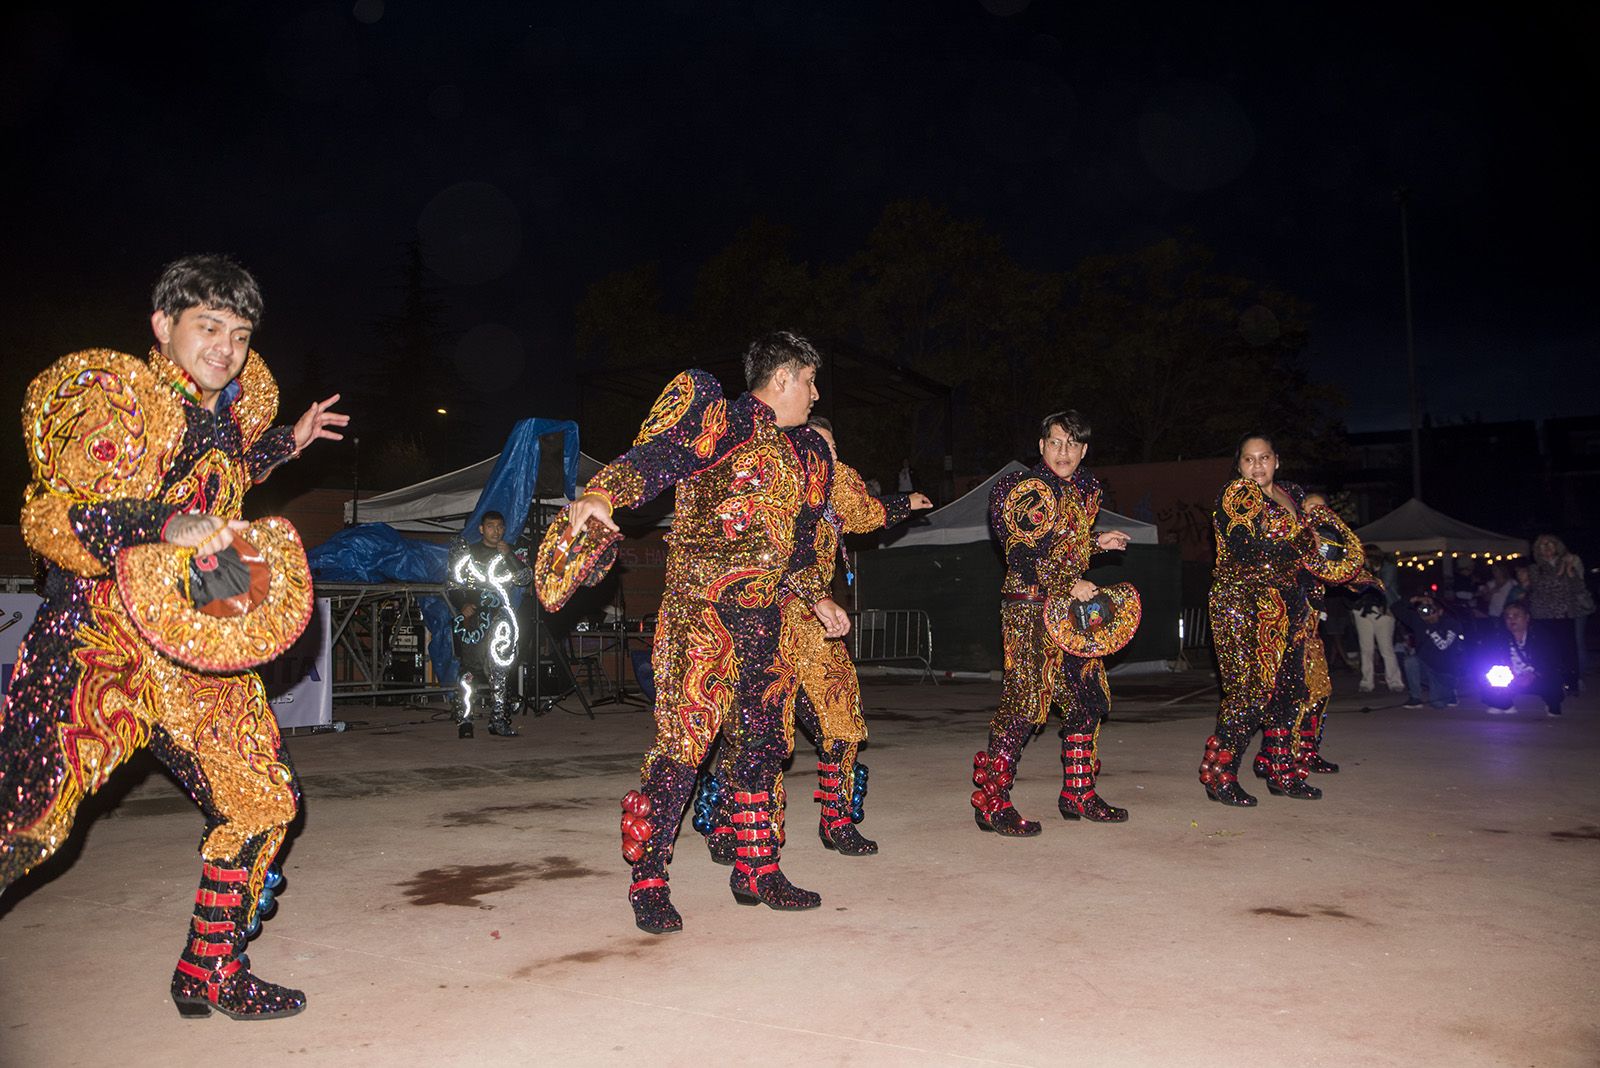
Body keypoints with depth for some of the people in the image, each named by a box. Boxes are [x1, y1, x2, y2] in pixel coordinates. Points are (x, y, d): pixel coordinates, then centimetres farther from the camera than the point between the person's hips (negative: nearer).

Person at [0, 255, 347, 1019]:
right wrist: (169, 528, -35)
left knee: (263, 801, 8)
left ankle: (210, 975, 23)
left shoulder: (230, 407, 11)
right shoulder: (119, 402, -10)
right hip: (98, 638, -7)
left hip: (199, 642, 7)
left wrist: (287, 444, 32)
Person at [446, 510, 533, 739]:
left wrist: (508, 555, -6)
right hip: (473, 616, -2)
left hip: (500, 616, 2)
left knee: (500, 668, -2)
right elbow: (451, 586, 9)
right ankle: (464, 719, -5)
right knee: (470, 666, -8)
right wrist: (461, 606, -8)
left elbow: (526, 578, 3)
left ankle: (498, 719, 2)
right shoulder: (465, 552, 12)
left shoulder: (510, 554, 17)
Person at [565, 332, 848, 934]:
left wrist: (817, 597, 24)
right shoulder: (719, 422, -6)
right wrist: (603, 495, -36)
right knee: (684, 738, -9)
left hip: (762, 615, 8)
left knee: (760, 743, 12)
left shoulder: (806, 454, 21)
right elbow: (654, 458, -19)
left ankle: (756, 871, 24)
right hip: (701, 607, -8)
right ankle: (648, 881, 2)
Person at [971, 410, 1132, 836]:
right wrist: (1070, 586, -21)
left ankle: (1079, 795, 25)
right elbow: (1022, 553, -19)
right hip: (1030, 609, -9)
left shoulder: (1083, 489, 16)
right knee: (1025, 698, -13)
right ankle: (990, 801, -6)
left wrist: (1096, 541, 17)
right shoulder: (1030, 489, -11)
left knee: (1088, 697, 12)